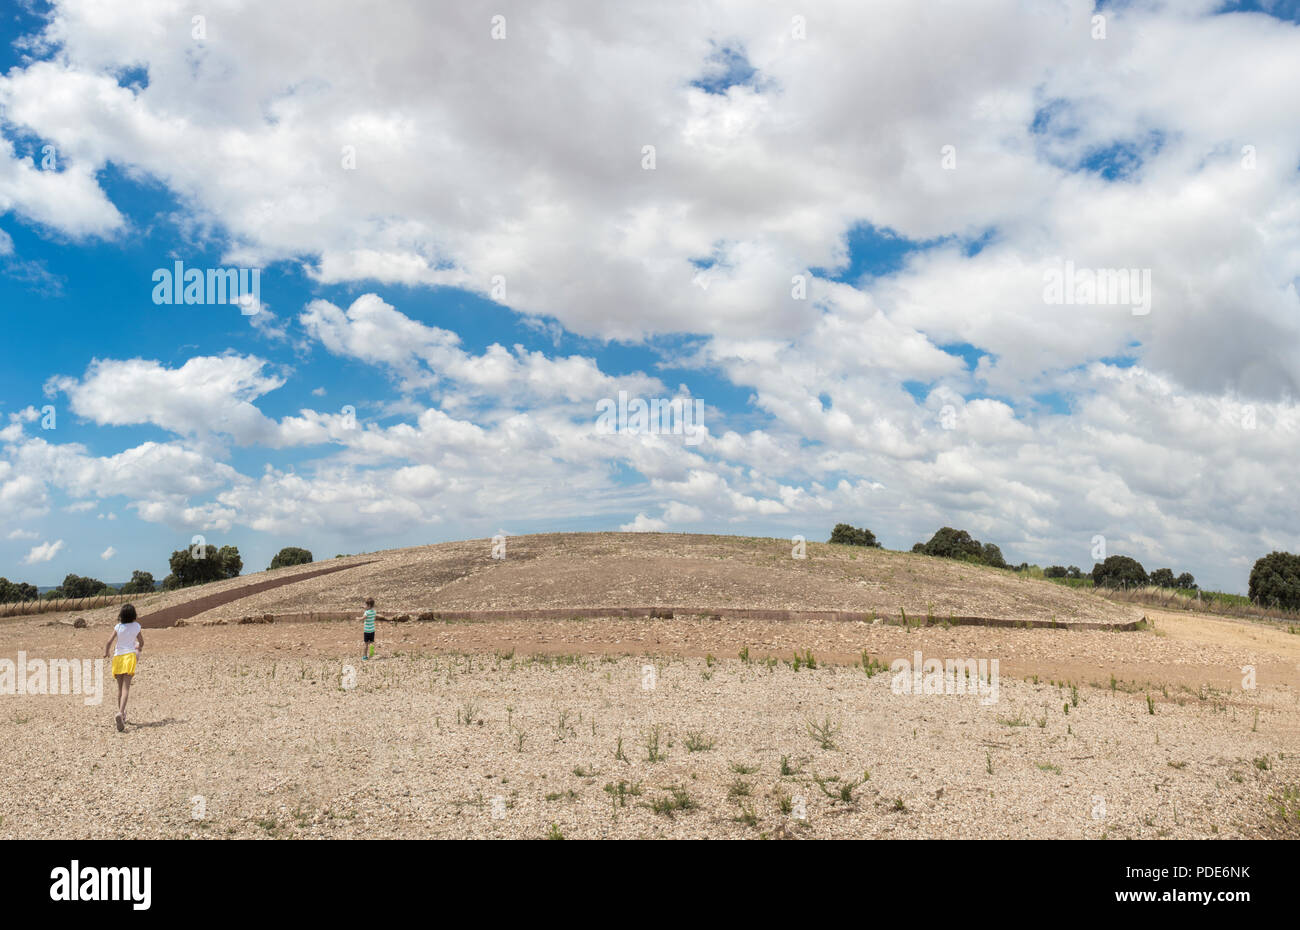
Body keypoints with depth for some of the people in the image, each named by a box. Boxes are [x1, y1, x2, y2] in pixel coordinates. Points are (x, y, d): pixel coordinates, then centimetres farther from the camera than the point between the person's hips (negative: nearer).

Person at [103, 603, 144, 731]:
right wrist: (139, 648, 39)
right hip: (130, 655, -2)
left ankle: (121, 713, 24)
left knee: (120, 687, 15)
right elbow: (141, 642, 15)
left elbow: (109, 642, -4)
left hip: (118, 657, 2)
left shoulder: (118, 627, 1)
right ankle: (121, 713, -31)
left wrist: (106, 653, 17)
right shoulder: (136, 626, 4)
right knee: (126, 687, -11)